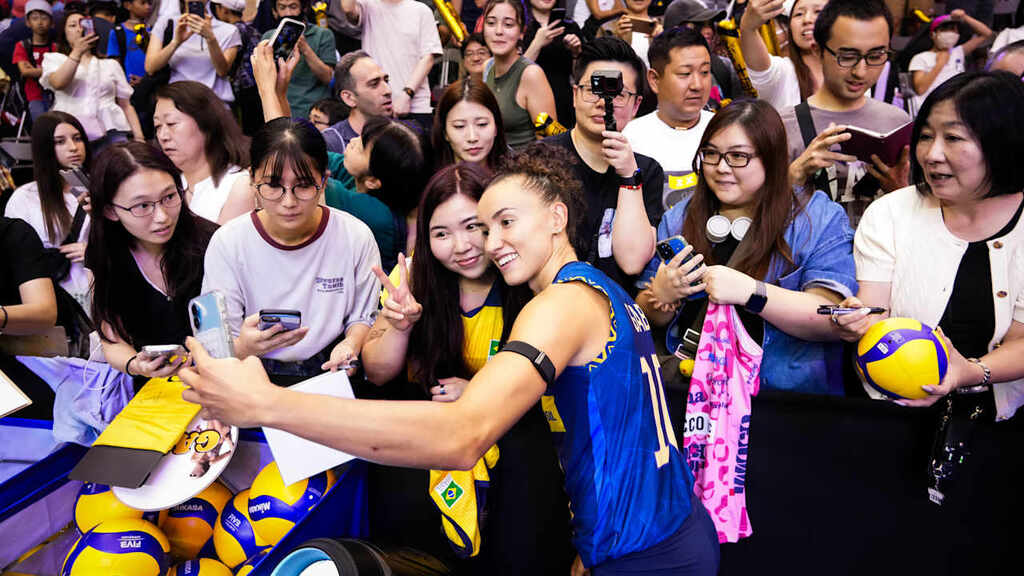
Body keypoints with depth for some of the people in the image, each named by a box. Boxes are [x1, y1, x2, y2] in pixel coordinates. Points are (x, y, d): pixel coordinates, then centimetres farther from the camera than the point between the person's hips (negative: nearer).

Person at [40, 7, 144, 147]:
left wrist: (139, 138, 4)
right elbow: (58, 83, -5)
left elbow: (127, 104, 17)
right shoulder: (54, 58, 18)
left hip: (111, 132, 1)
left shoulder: (111, 64, 23)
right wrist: (77, 51, -12)